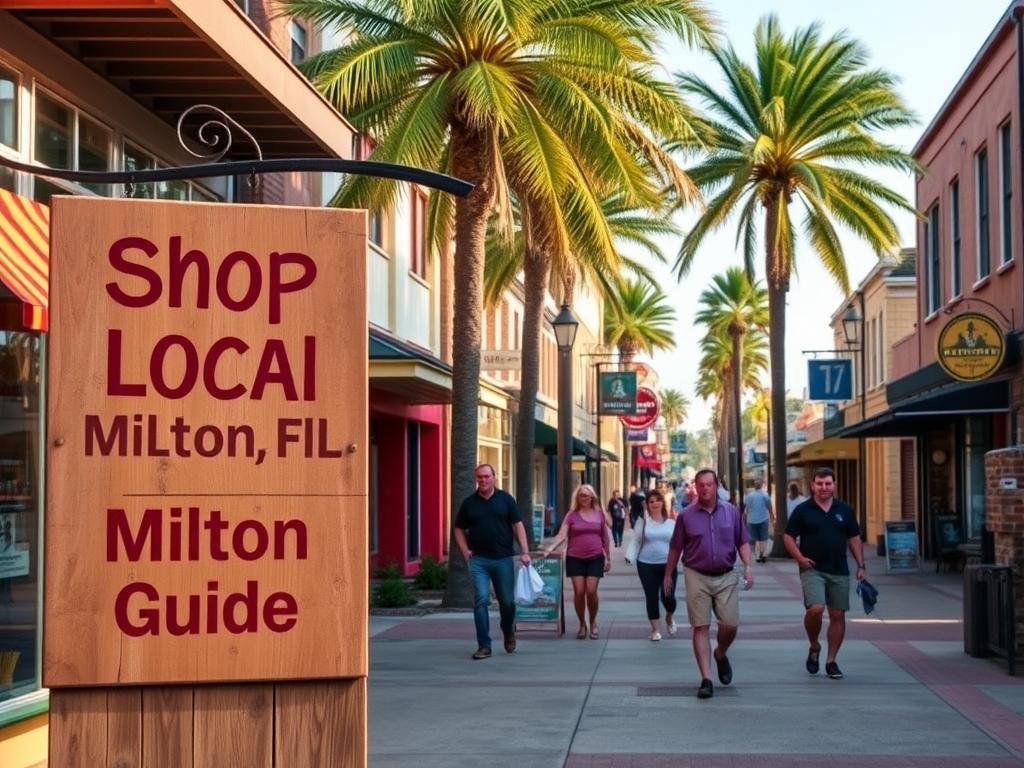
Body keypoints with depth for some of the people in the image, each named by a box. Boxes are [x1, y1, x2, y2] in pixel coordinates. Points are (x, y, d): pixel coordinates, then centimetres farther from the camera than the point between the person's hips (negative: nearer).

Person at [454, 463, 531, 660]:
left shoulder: (505, 499, 4)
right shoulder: (469, 503, 6)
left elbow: (517, 525, 3)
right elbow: (459, 529, 15)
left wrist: (524, 551, -5)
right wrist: (465, 551, 1)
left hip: (503, 558, 0)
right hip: (479, 560, 0)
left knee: (507, 601, 7)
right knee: (481, 600, -9)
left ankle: (508, 630, 37)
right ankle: (484, 646, -5)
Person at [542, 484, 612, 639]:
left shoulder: (599, 514, 8)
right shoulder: (572, 515, 3)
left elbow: (605, 538, 15)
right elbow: (561, 535, -7)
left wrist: (608, 558, 15)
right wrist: (550, 548, -23)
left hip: (595, 558, 0)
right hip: (575, 558, 0)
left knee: (591, 591, -9)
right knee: (579, 592, -4)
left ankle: (593, 622, 13)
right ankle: (582, 624, 13)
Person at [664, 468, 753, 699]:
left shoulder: (731, 512, 4)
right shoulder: (686, 515, 0)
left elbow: (743, 542, 9)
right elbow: (675, 548, 7)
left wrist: (747, 566, -4)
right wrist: (668, 575, 11)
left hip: (726, 577, 1)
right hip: (697, 577, -1)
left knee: (730, 625, -3)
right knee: (701, 628, -3)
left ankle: (721, 655, 31)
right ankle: (706, 679, -1)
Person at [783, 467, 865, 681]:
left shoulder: (845, 510, 9)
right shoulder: (803, 510, 1)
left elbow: (854, 539, 14)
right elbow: (788, 537, 4)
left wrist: (861, 565, 6)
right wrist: (800, 558, -10)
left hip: (839, 572, 3)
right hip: (812, 569, -3)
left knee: (838, 615, 4)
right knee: (815, 609, -21)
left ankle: (831, 661, 15)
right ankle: (814, 647, 6)